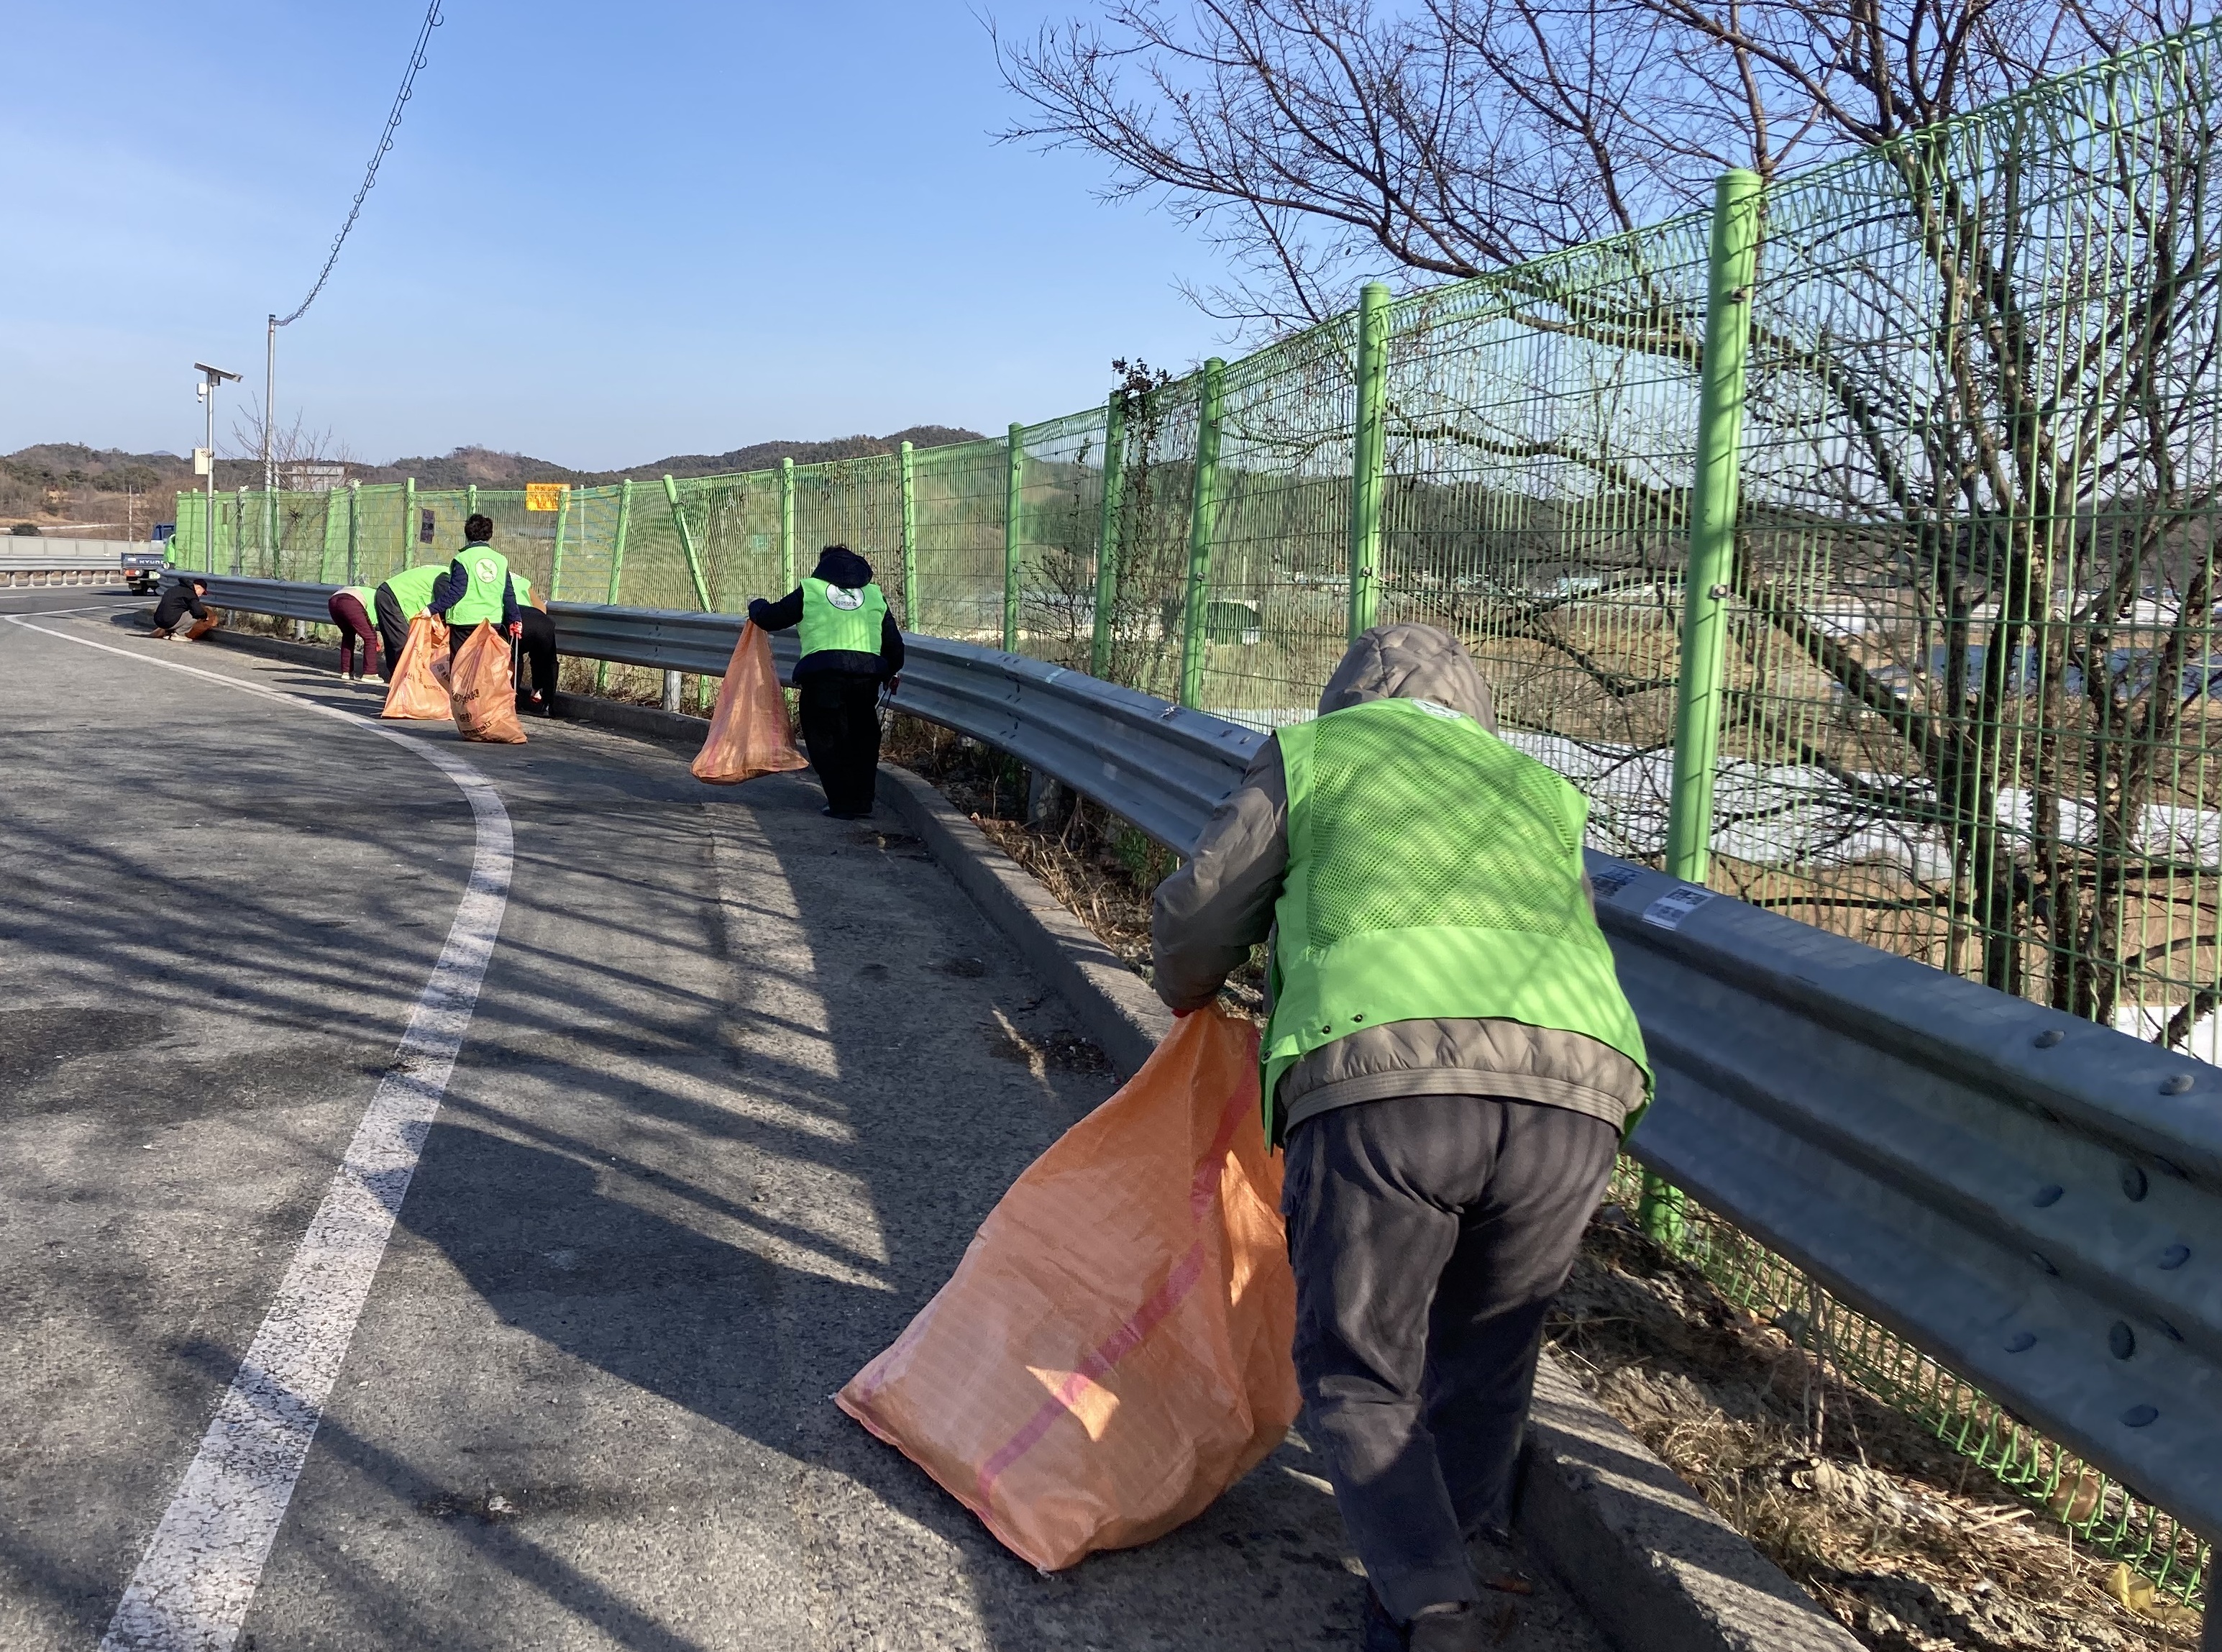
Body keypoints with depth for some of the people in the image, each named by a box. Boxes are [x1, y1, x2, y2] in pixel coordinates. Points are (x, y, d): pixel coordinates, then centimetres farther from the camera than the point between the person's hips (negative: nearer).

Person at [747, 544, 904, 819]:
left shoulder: (809, 591, 12)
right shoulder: (875, 595, 20)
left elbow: (770, 618, 18)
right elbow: (894, 642, 22)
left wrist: (757, 606, 41)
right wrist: (892, 671, 41)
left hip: (822, 674, -3)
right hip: (866, 674, 3)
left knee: (826, 740, 8)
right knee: (863, 739, 16)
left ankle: (842, 804, 5)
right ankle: (862, 803, 15)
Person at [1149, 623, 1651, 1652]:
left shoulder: (1313, 753, 24)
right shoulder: (1540, 794, 35)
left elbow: (1197, 919, 20)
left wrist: (1188, 996, 41)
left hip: (1378, 1078, -3)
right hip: (1575, 1095, 4)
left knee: (1359, 1376, 14)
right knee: (1482, 1364, 25)